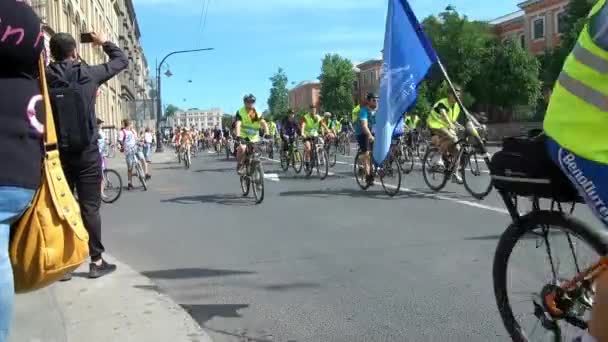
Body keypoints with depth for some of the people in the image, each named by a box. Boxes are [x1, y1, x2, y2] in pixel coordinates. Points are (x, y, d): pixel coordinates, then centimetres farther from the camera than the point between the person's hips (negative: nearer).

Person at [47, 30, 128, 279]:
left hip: (56, 151, 2)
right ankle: (96, 261, 8)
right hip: (86, 151, -2)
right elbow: (122, 60, 10)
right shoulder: (89, 74, -3)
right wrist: (104, 42, 25)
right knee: (89, 207, 3)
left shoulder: (44, 77, 1)